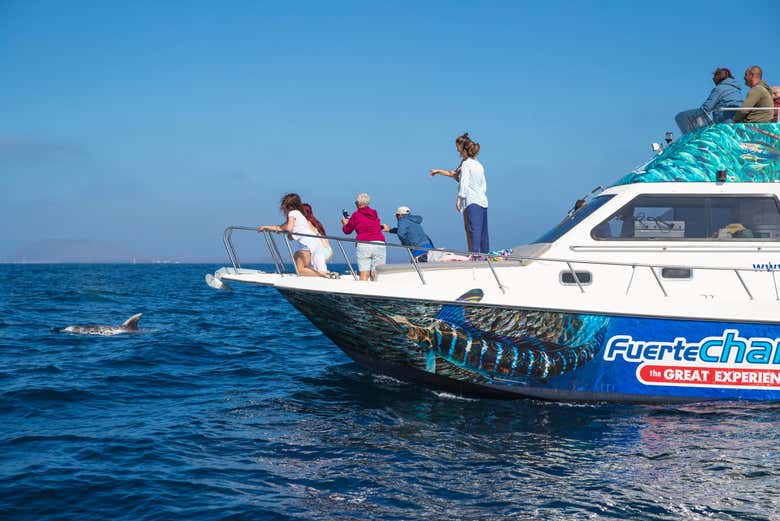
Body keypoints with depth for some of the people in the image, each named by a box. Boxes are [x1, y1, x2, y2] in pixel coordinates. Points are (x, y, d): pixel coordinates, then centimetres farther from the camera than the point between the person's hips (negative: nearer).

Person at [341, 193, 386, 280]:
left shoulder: (356, 215, 5)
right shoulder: (375, 213, 17)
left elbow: (347, 230, 16)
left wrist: (344, 223, 37)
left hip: (364, 244, -3)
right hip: (379, 244, 3)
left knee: (364, 274, -5)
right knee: (376, 275, 1)